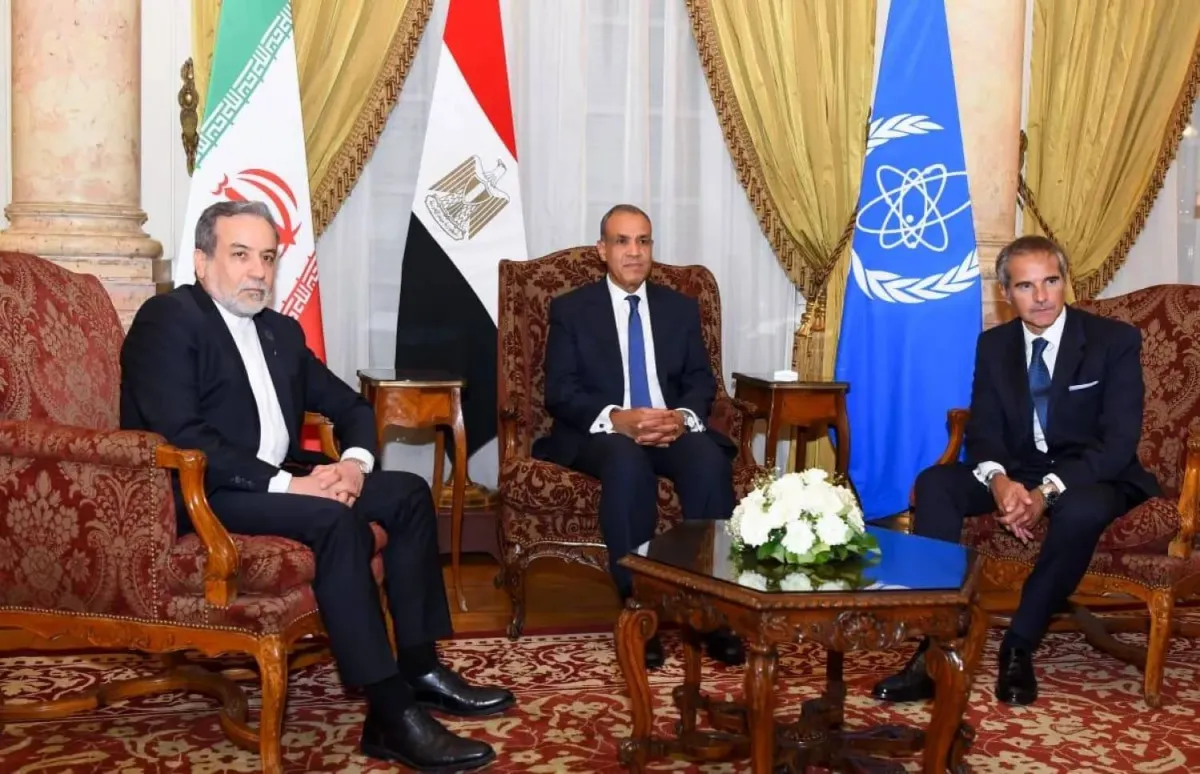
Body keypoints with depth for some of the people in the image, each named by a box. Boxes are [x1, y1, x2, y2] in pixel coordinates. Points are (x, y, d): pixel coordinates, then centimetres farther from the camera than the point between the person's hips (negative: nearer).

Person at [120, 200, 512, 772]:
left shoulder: (281, 331, 15)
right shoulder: (168, 319, -10)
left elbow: (351, 405, 18)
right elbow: (180, 435, -23)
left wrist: (354, 461, -5)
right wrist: (285, 484, -25)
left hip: (279, 478, 9)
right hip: (202, 494, -9)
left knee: (408, 494, -3)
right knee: (337, 519, -30)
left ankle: (420, 669, -2)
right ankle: (391, 715, -31)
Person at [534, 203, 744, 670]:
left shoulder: (681, 308, 16)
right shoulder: (571, 309, 6)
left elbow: (701, 382, 9)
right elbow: (560, 393, -3)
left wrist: (683, 417, -15)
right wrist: (617, 420, -22)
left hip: (672, 429, 3)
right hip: (601, 434, -3)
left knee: (710, 459, -32)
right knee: (627, 460, -39)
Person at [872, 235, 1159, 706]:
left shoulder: (1115, 341, -9)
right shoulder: (993, 345, 4)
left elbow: (1119, 442, -16)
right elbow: (983, 431, -1)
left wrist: (1048, 491, -31)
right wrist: (999, 480, -26)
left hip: (1092, 477, -4)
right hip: (1017, 472, 4)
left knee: (1082, 510, -39)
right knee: (933, 485, -22)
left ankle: (1019, 646, -22)